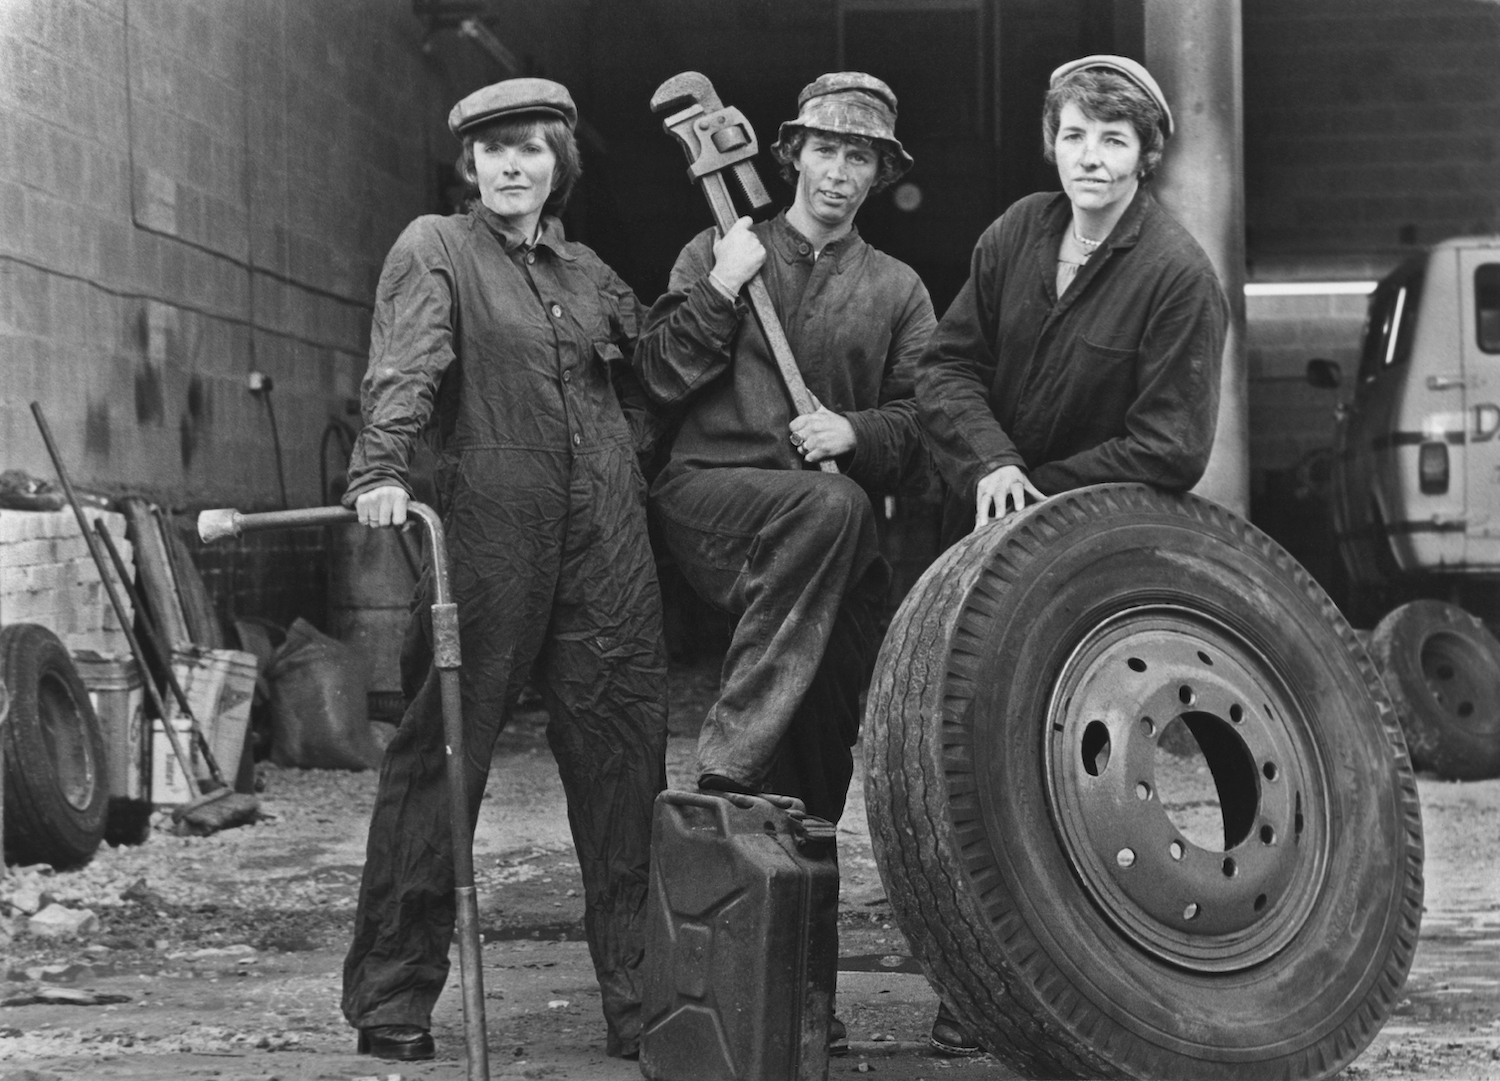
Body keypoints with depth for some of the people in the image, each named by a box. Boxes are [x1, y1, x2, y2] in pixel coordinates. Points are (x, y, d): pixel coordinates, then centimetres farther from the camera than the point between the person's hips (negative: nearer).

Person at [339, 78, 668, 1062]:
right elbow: (405, 369, -11)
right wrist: (381, 471, -25)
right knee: (442, 752, -3)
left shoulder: (588, 272, 20)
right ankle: (393, 996, 4)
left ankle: (640, 997, 7)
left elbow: (653, 382, 24)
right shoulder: (435, 250, 5)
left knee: (624, 752, 1)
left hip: (609, 537, 5)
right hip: (491, 528, -4)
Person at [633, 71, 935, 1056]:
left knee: (815, 773, 0)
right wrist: (722, 289, -8)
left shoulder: (898, 292, 16)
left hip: (842, 556, 3)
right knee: (832, 507, -37)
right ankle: (728, 763, -37)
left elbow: (923, 423, 7)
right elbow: (661, 376, 2)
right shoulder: (719, 252, 12)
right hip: (713, 494, -3)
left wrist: (856, 432, -12)